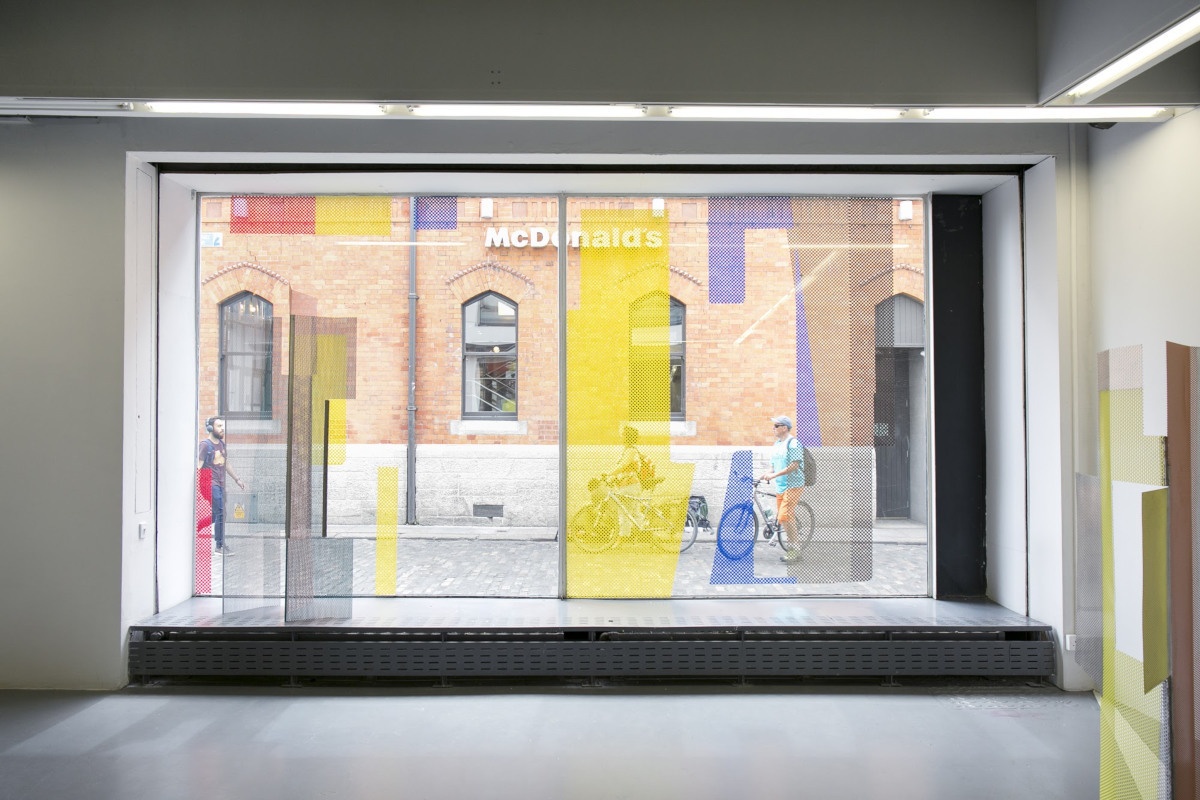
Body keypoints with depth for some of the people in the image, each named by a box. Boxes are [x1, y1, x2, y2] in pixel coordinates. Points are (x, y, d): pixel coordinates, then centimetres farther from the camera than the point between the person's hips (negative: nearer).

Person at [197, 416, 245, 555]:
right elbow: (199, 466, -15)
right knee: (221, 512, -11)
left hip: (220, 483, 8)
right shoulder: (205, 444, -9)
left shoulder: (221, 443, 15)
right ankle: (220, 545, -4)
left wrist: (237, 479, 27)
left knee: (215, 514, 9)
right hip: (211, 483, -8)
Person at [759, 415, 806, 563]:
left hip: (793, 486, -9)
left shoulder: (793, 443, -12)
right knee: (781, 517, 8)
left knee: (784, 517, -15)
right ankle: (794, 549, 18)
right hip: (780, 486, 9)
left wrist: (774, 475, -22)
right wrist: (765, 475, 1)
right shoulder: (776, 445, 15)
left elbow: (794, 465, -20)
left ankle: (794, 551, -5)